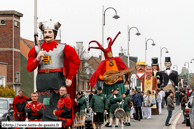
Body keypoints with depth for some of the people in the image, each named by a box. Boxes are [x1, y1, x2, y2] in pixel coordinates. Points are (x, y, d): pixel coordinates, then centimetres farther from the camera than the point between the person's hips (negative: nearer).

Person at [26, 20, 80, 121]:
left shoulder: (63, 48, 5)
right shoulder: (36, 49, 12)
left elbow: (76, 62, 6)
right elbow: (29, 68, 6)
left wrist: (70, 78, 3)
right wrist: (37, 59, -11)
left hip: (57, 80, -2)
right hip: (42, 81, 2)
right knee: (43, 108, -6)